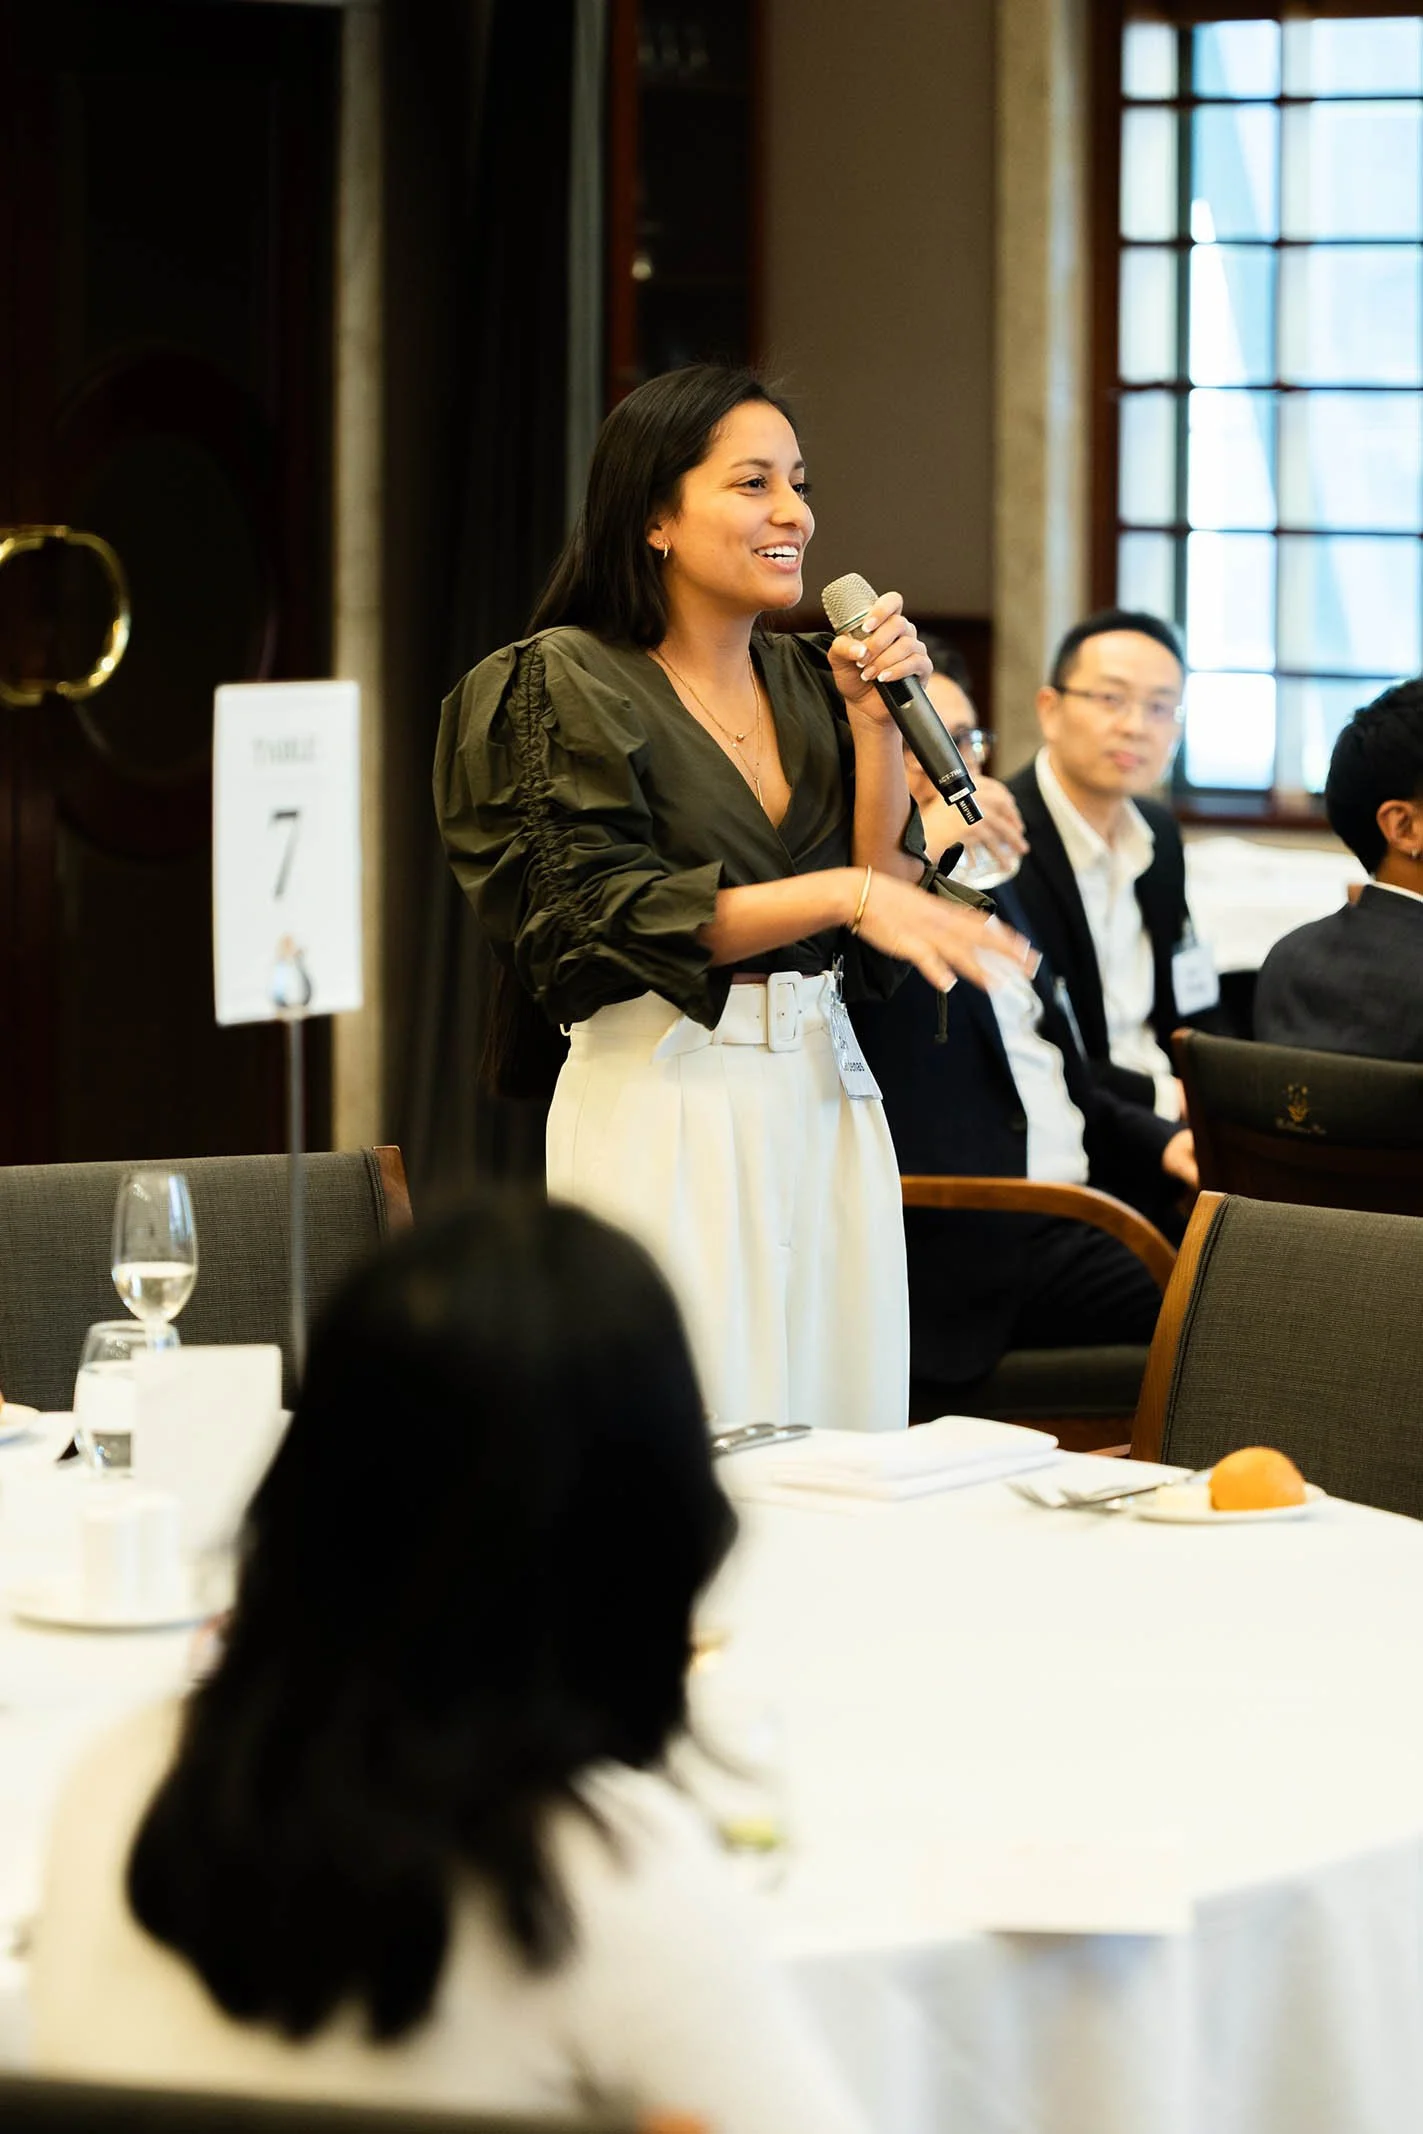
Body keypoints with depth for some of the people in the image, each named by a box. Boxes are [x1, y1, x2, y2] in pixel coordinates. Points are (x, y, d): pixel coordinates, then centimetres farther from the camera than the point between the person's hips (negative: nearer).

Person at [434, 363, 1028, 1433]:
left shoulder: (806, 682, 14)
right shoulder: (565, 684, -4)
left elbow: (892, 886, 8)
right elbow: (612, 915, -13)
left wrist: (874, 719, -2)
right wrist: (842, 895, -19)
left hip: (825, 1096, 6)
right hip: (666, 1095, -6)